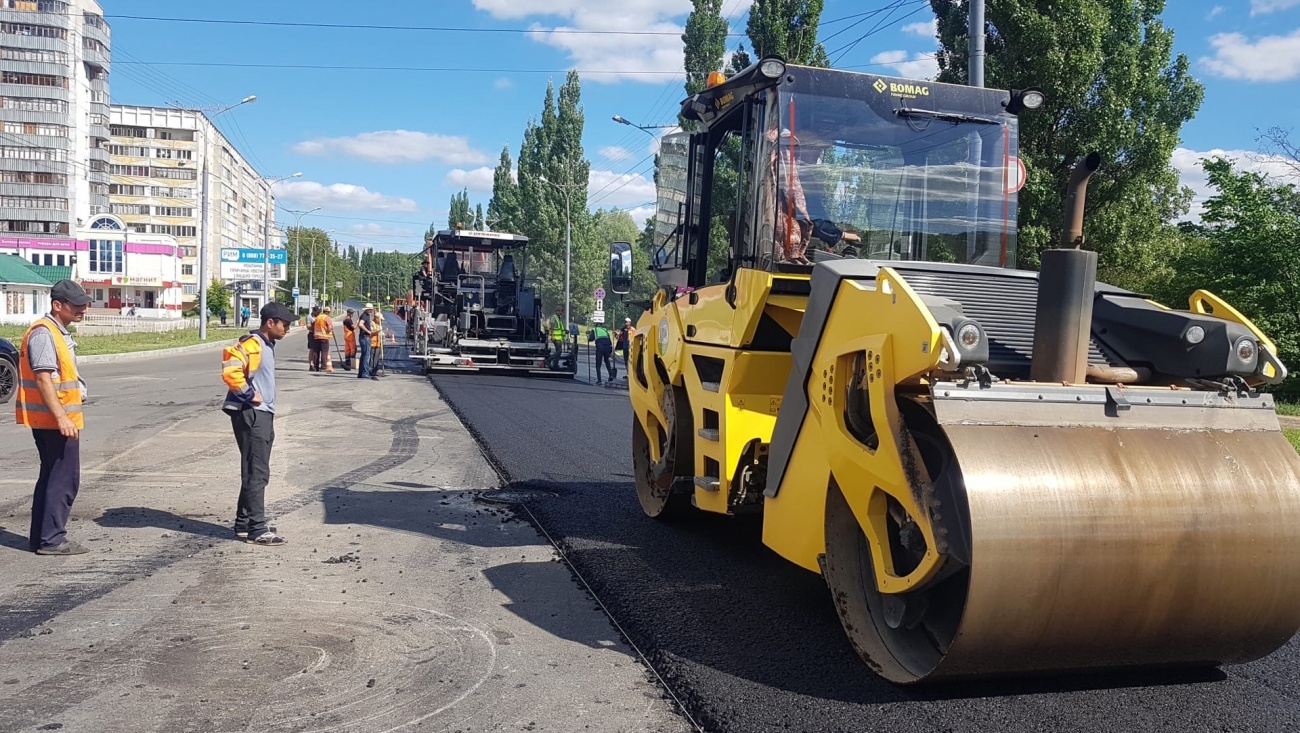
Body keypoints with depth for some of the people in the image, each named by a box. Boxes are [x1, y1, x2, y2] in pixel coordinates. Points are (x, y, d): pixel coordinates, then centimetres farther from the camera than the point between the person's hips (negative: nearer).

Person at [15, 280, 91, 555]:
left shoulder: (58, 332, 16)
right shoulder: (43, 333, -15)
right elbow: (43, 378, -22)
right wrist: (61, 417, -26)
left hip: (55, 420, 11)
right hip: (54, 420, -11)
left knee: (51, 477, 15)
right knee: (64, 479, -6)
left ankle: (40, 537, 22)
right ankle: (51, 539, -2)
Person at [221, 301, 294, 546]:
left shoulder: (267, 345, 15)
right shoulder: (252, 345, -16)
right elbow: (230, 371, -28)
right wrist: (249, 395, -18)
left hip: (263, 415, 10)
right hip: (251, 415, -10)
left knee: (255, 472, 15)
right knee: (256, 473, -7)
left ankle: (244, 523, 23)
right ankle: (257, 529, -4)